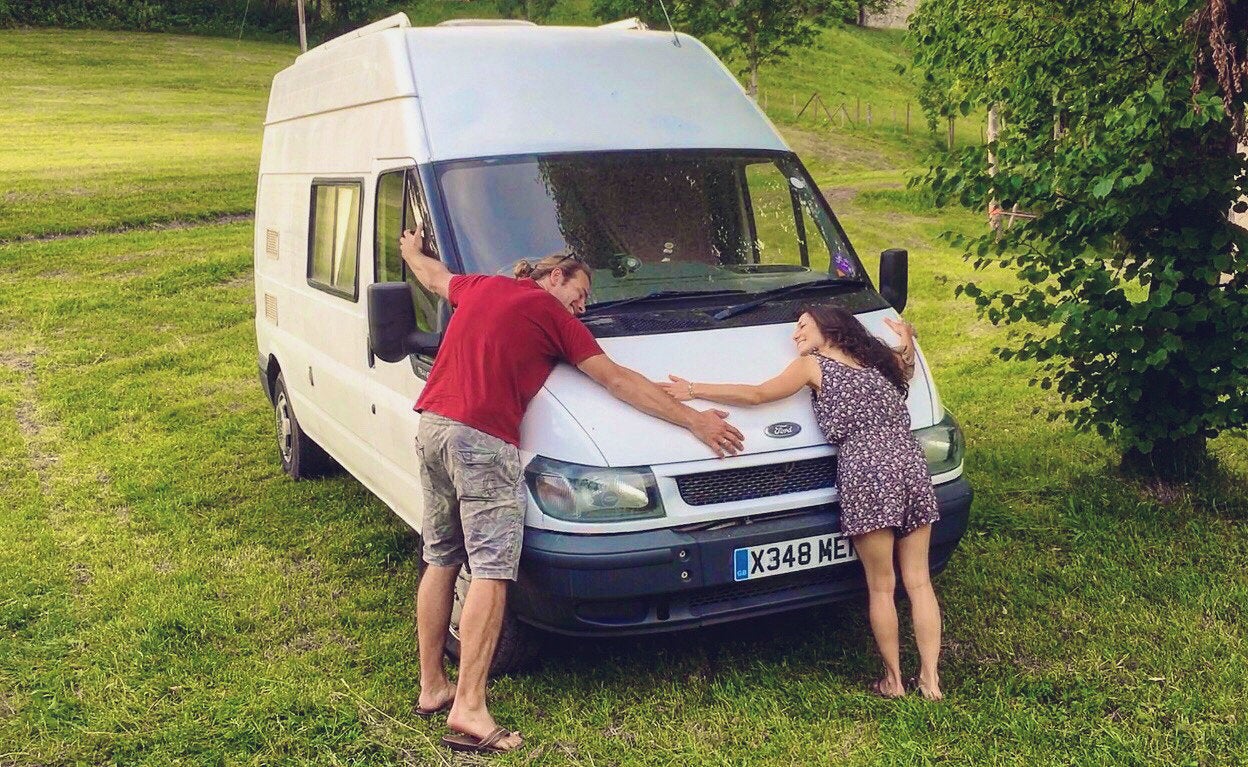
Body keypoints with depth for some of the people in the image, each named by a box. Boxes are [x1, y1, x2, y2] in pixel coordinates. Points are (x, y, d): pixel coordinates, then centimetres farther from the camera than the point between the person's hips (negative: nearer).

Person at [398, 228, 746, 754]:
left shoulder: (480, 286, 21)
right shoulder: (552, 314, 4)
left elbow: (433, 276, 44)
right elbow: (617, 381, 3)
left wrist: (411, 250, 68)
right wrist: (694, 420, 6)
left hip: (431, 425, 8)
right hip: (484, 439, -8)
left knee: (441, 561, 16)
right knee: (490, 572, -8)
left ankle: (431, 688, 24)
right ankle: (469, 710, -13)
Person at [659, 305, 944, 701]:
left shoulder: (812, 365, 10)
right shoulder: (881, 362, 25)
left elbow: (756, 394, 10)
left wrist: (692, 391, 15)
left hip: (867, 472, -6)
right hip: (911, 463, 6)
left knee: (881, 587, 4)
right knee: (918, 581, 10)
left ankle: (893, 679, 13)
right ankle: (930, 678, 12)